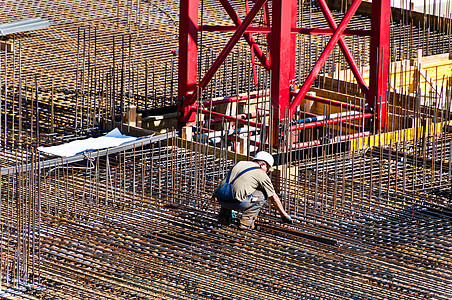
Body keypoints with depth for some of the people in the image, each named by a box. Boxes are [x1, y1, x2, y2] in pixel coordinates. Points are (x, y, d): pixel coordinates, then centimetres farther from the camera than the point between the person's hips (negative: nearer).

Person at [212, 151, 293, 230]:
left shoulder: (239, 164, 25)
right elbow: (274, 198, 13)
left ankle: (224, 216, 27)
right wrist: (284, 215, 25)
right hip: (235, 202, -7)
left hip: (220, 199, 7)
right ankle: (246, 221, 1)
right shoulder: (262, 175, 8)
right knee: (263, 195, 10)